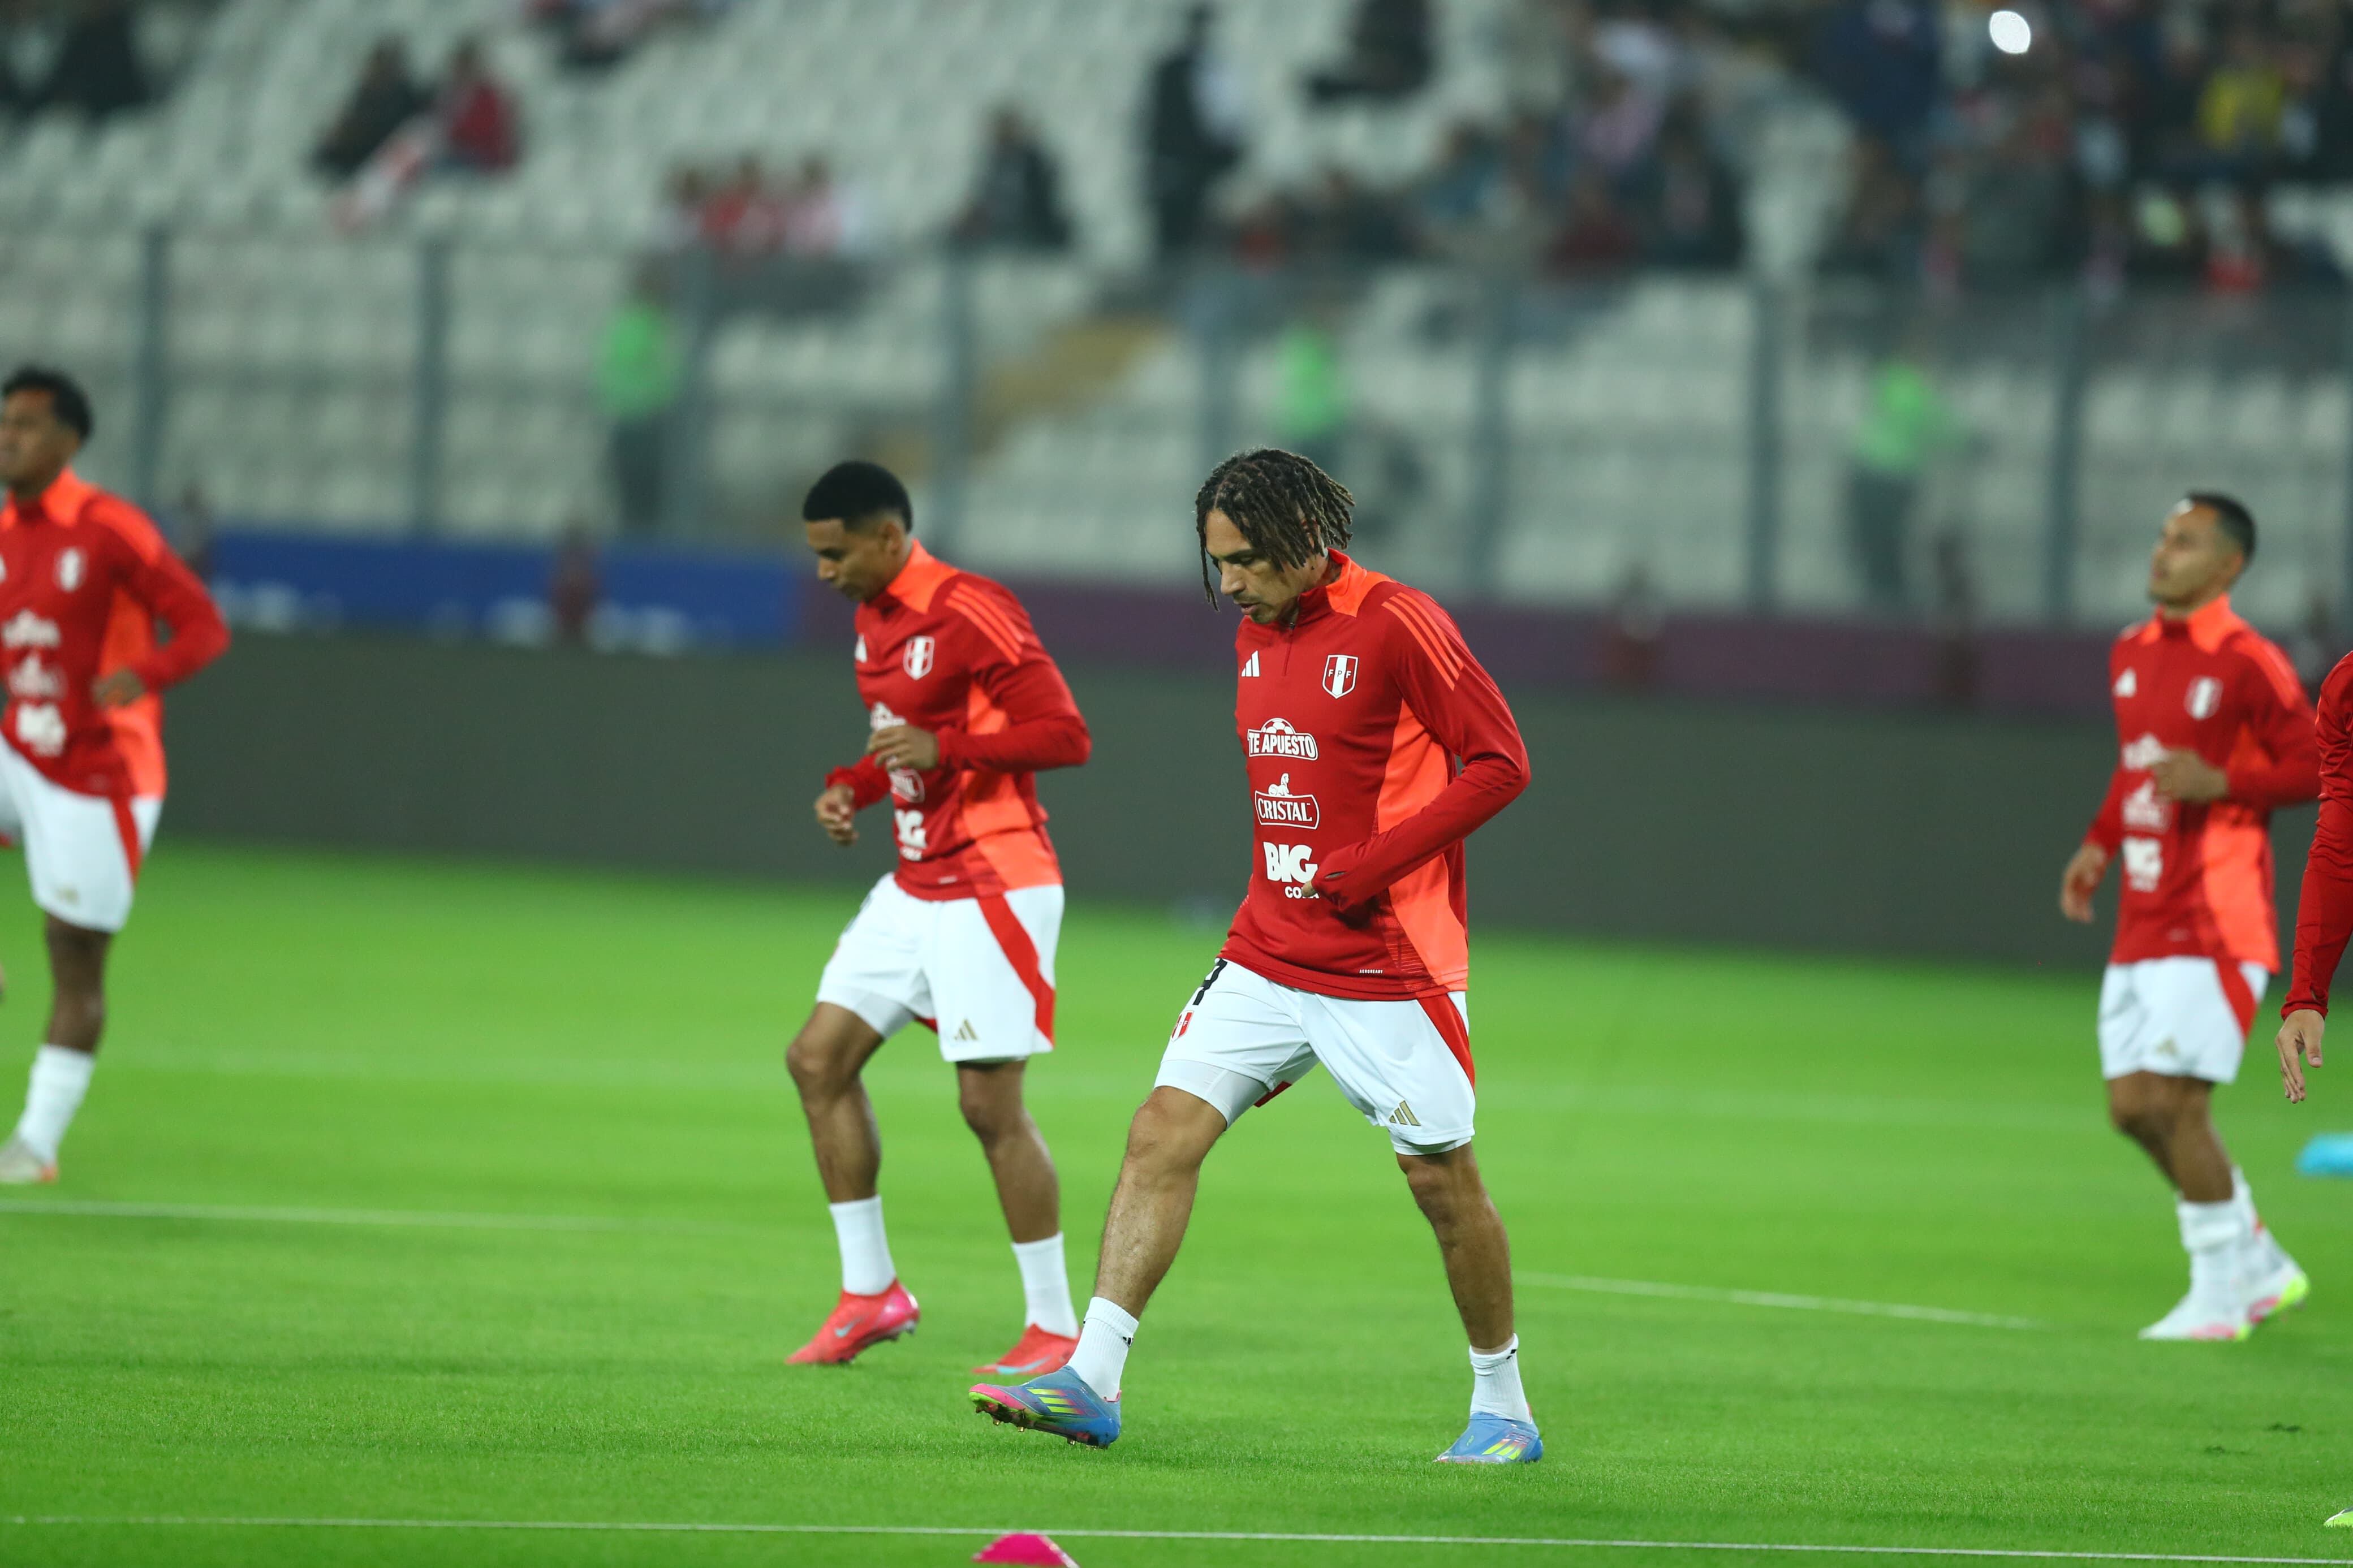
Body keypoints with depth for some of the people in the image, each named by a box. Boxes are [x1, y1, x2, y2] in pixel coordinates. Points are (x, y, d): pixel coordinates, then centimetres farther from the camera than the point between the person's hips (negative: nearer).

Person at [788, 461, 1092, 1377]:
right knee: (819, 1059, 5)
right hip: (915, 885, 9)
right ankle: (870, 1291, 13)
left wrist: (943, 746, -28)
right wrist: (852, 787, 7)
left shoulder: (969, 614, -17)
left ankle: (1057, 1326, -1)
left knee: (990, 1103, -9)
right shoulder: (873, 618, 12)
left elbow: (1065, 735, -19)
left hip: (990, 888, -9)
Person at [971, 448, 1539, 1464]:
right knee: (1163, 1133, -7)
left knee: (1442, 1180, 3)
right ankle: (1091, 1381, -10)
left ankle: (1502, 1409, 19)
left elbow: (1499, 763, -13)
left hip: (1391, 969, -6)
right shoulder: (1255, 637, 11)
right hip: (1268, 954, 6)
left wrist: (1367, 867, -18)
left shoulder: (1395, 626, -12)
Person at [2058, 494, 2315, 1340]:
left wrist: (2220, 783, -20)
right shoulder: (2131, 654, 13)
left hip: (2213, 925, -8)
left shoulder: (2248, 665, -10)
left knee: (2173, 1104, -11)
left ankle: (2220, 1296, 3)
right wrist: (2099, 844, 14)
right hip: (2142, 922, 8)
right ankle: (2261, 1266, 20)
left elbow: (2318, 768, -9)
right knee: (2132, 1107, 5)